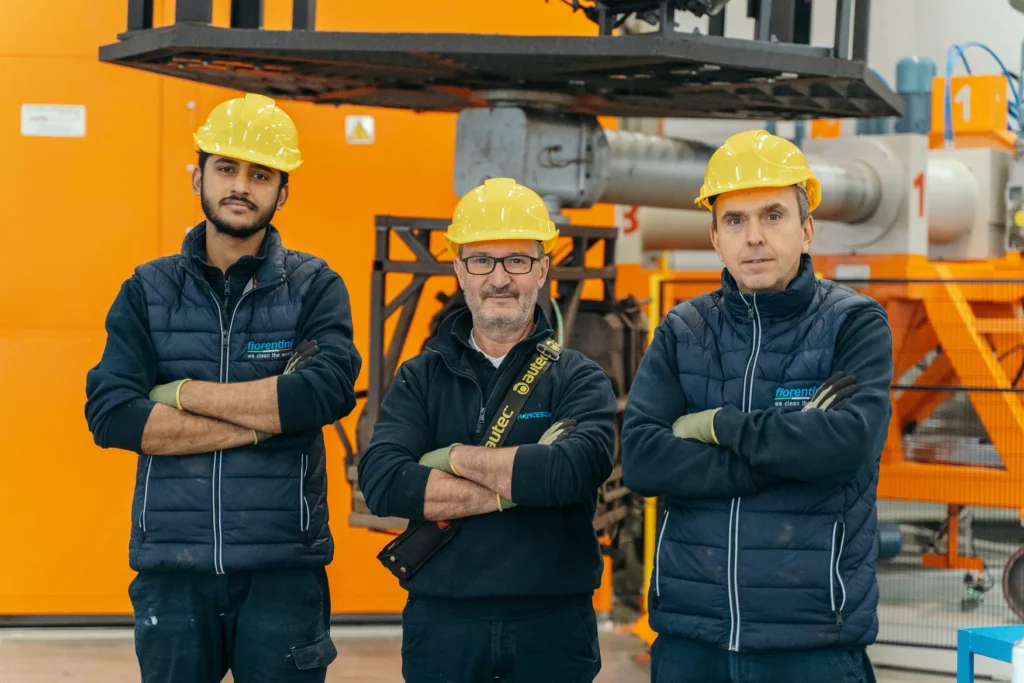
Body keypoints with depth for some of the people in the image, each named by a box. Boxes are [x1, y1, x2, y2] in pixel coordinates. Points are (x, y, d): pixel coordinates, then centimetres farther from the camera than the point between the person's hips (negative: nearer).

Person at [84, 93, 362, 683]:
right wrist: (261, 420, -11)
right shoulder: (149, 290, 7)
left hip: (283, 568, -1)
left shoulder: (314, 287, 3)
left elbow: (328, 390, -16)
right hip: (172, 568, 2)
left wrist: (185, 393, -10)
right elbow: (110, 414, -7)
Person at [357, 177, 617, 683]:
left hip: (553, 628, -1)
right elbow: (381, 483, -11)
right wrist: (519, 484, -13)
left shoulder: (579, 378, 2)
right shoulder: (420, 379, 6)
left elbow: (575, 470, -19)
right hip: (441, 624, 1)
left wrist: (457, 458, -10)